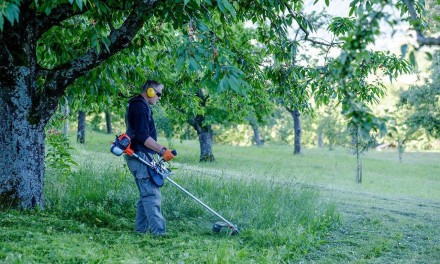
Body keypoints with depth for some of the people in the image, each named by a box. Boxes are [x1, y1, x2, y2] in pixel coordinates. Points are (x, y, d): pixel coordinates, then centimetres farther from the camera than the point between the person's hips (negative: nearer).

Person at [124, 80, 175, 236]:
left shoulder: (139, 105, 20)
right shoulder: (140, 106, -14)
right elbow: (142, 136, -22)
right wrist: (162, 150, -22)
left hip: (139, 157, 11)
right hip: (140, 157, -11)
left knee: (145, 195, 14)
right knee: (152, 195, -13)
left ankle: (141, 229, 17)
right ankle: (158, 231, -15)